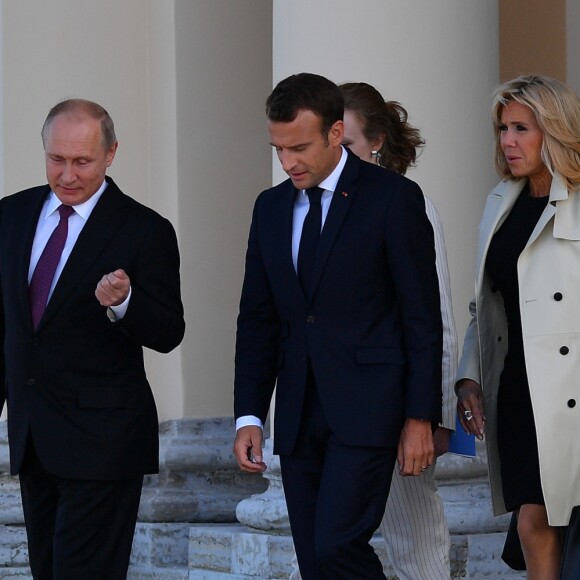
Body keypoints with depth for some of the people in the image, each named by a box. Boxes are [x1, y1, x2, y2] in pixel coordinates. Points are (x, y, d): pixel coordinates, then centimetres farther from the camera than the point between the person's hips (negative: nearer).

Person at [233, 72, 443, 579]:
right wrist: (249, 416, 5)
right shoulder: (271, 208, 13)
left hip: (367, 409, -6)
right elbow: (257, 319, 14)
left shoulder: (394, 198, -4)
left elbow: (422, 315, -5)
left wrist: (420, 418, -9)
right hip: (299, 417, 6)